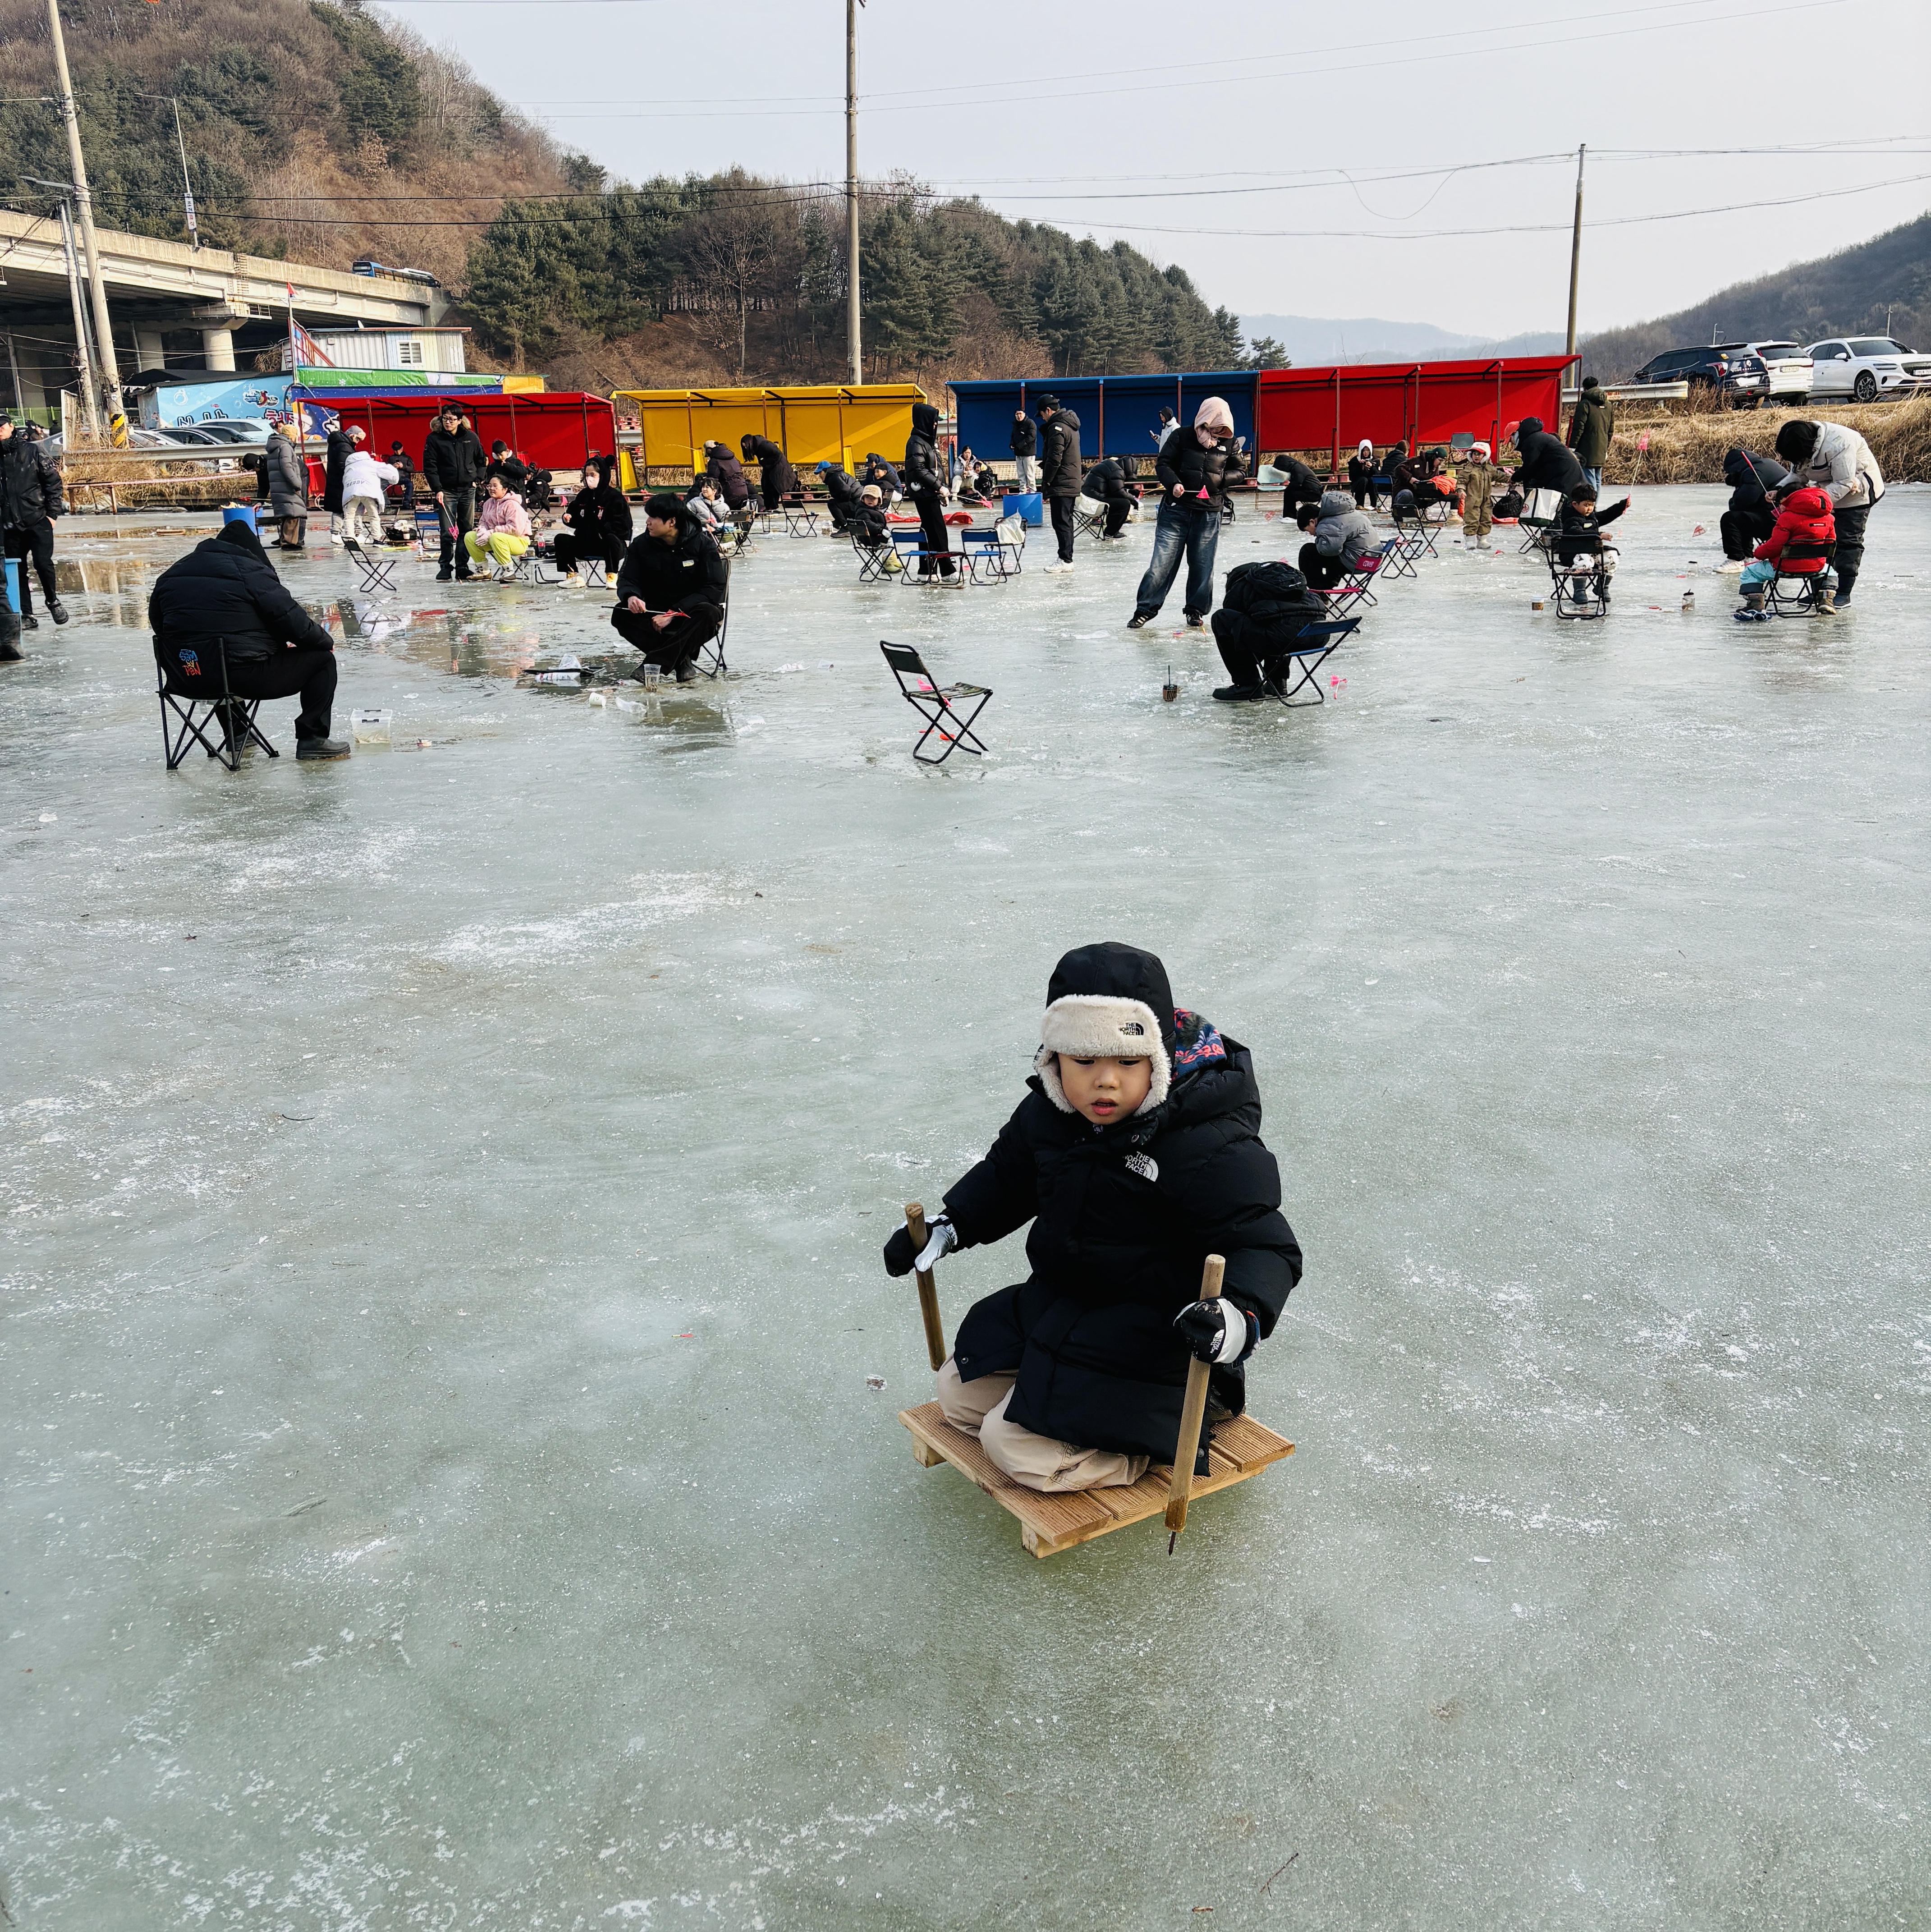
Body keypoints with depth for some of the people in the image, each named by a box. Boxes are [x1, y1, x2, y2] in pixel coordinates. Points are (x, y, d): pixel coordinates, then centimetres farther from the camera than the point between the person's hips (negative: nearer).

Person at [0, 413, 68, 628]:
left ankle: (53, 601, 15)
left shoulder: (33, 451, 1)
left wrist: (52, 513, -5)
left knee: (43, 563, -12)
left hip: (38, 521, -3)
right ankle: (26, 616, 11)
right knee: (17, 571, 4)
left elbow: (53, 481, 0)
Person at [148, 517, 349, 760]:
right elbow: (291, 619, -9)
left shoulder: (170, 576, 15)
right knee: (322, 660, 6)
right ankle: (312, 740, 3)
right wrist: (326, 642, 8)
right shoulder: (251, 572, -7)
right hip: (244, 675, -8)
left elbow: (157, 624, 23)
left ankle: (236, 732, 48)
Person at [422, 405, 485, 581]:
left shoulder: (471, 438, 4)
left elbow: (481, 460, 17)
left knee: (467, 531, 5)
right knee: (448, 532, -7)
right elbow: (430, 466, -6)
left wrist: (477, 479, 6)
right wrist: (437, 489, -14)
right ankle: (445, 568, 0)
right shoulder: (434, 439, -4)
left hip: (468, 490, 3)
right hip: (446, 491, -3)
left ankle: (462, 568, 12)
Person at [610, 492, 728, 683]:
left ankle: (656, 662, -34)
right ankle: (679, 659, -25)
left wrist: (674, 614, -25)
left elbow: (715, 588, -17)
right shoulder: (642, 545, -1)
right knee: (621, 615, -26)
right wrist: (631, 596, -27)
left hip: (690, 614, -3)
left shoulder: (702, 544, -12)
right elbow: (627, 580, 1)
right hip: (654, 613, 3)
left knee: (709, 614, -38)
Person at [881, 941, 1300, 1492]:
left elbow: (1265, 1248, -24)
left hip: (1156, 1327, -8)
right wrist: (948, 1227, 6)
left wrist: (1242, 1318, -45)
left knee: (1018, 1445, -16)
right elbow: (1007, 1175, 17)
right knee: (960, 1394, 11)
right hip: (1058, 1299, 8)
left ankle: (1183, 1415, 0)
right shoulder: (1046, 1114, -4)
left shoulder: (1210, 1148, -26)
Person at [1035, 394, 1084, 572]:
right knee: (1066, 521, 14)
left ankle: (1065, 560, -7)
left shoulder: (1057, 428, -16)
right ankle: (1067, 557, 18)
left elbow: (1054, 459, -20)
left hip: (1061, 484, -10)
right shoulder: (1071, 425, 15)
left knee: (1061, 523, -7)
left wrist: (1046, 481, -10)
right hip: (1073, 482, 10)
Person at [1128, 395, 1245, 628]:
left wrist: (1222, 479, -6)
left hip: (1209, 514, 2)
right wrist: (1173, 483, -19)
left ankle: (1196, 611, 21)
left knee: (1202, 565, 7)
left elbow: (1241, 469, 14)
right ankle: (1146, 608, 5)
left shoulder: (1229, 444, 4)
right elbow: (1162, 463, -1)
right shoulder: (1183, 437, -3)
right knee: (1162, 560, -3)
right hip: (1176, 508, -2)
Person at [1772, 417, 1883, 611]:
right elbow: (1798, 475, 2)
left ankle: (1843, 593, -3)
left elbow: (1844, 484, -30)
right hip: (1828, 490, 8)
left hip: (1856, 491, -8)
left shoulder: (1838, 444, -33)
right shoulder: (1801, 444, -9)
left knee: (1847, 541, -7)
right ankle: (1821, 589, 11)